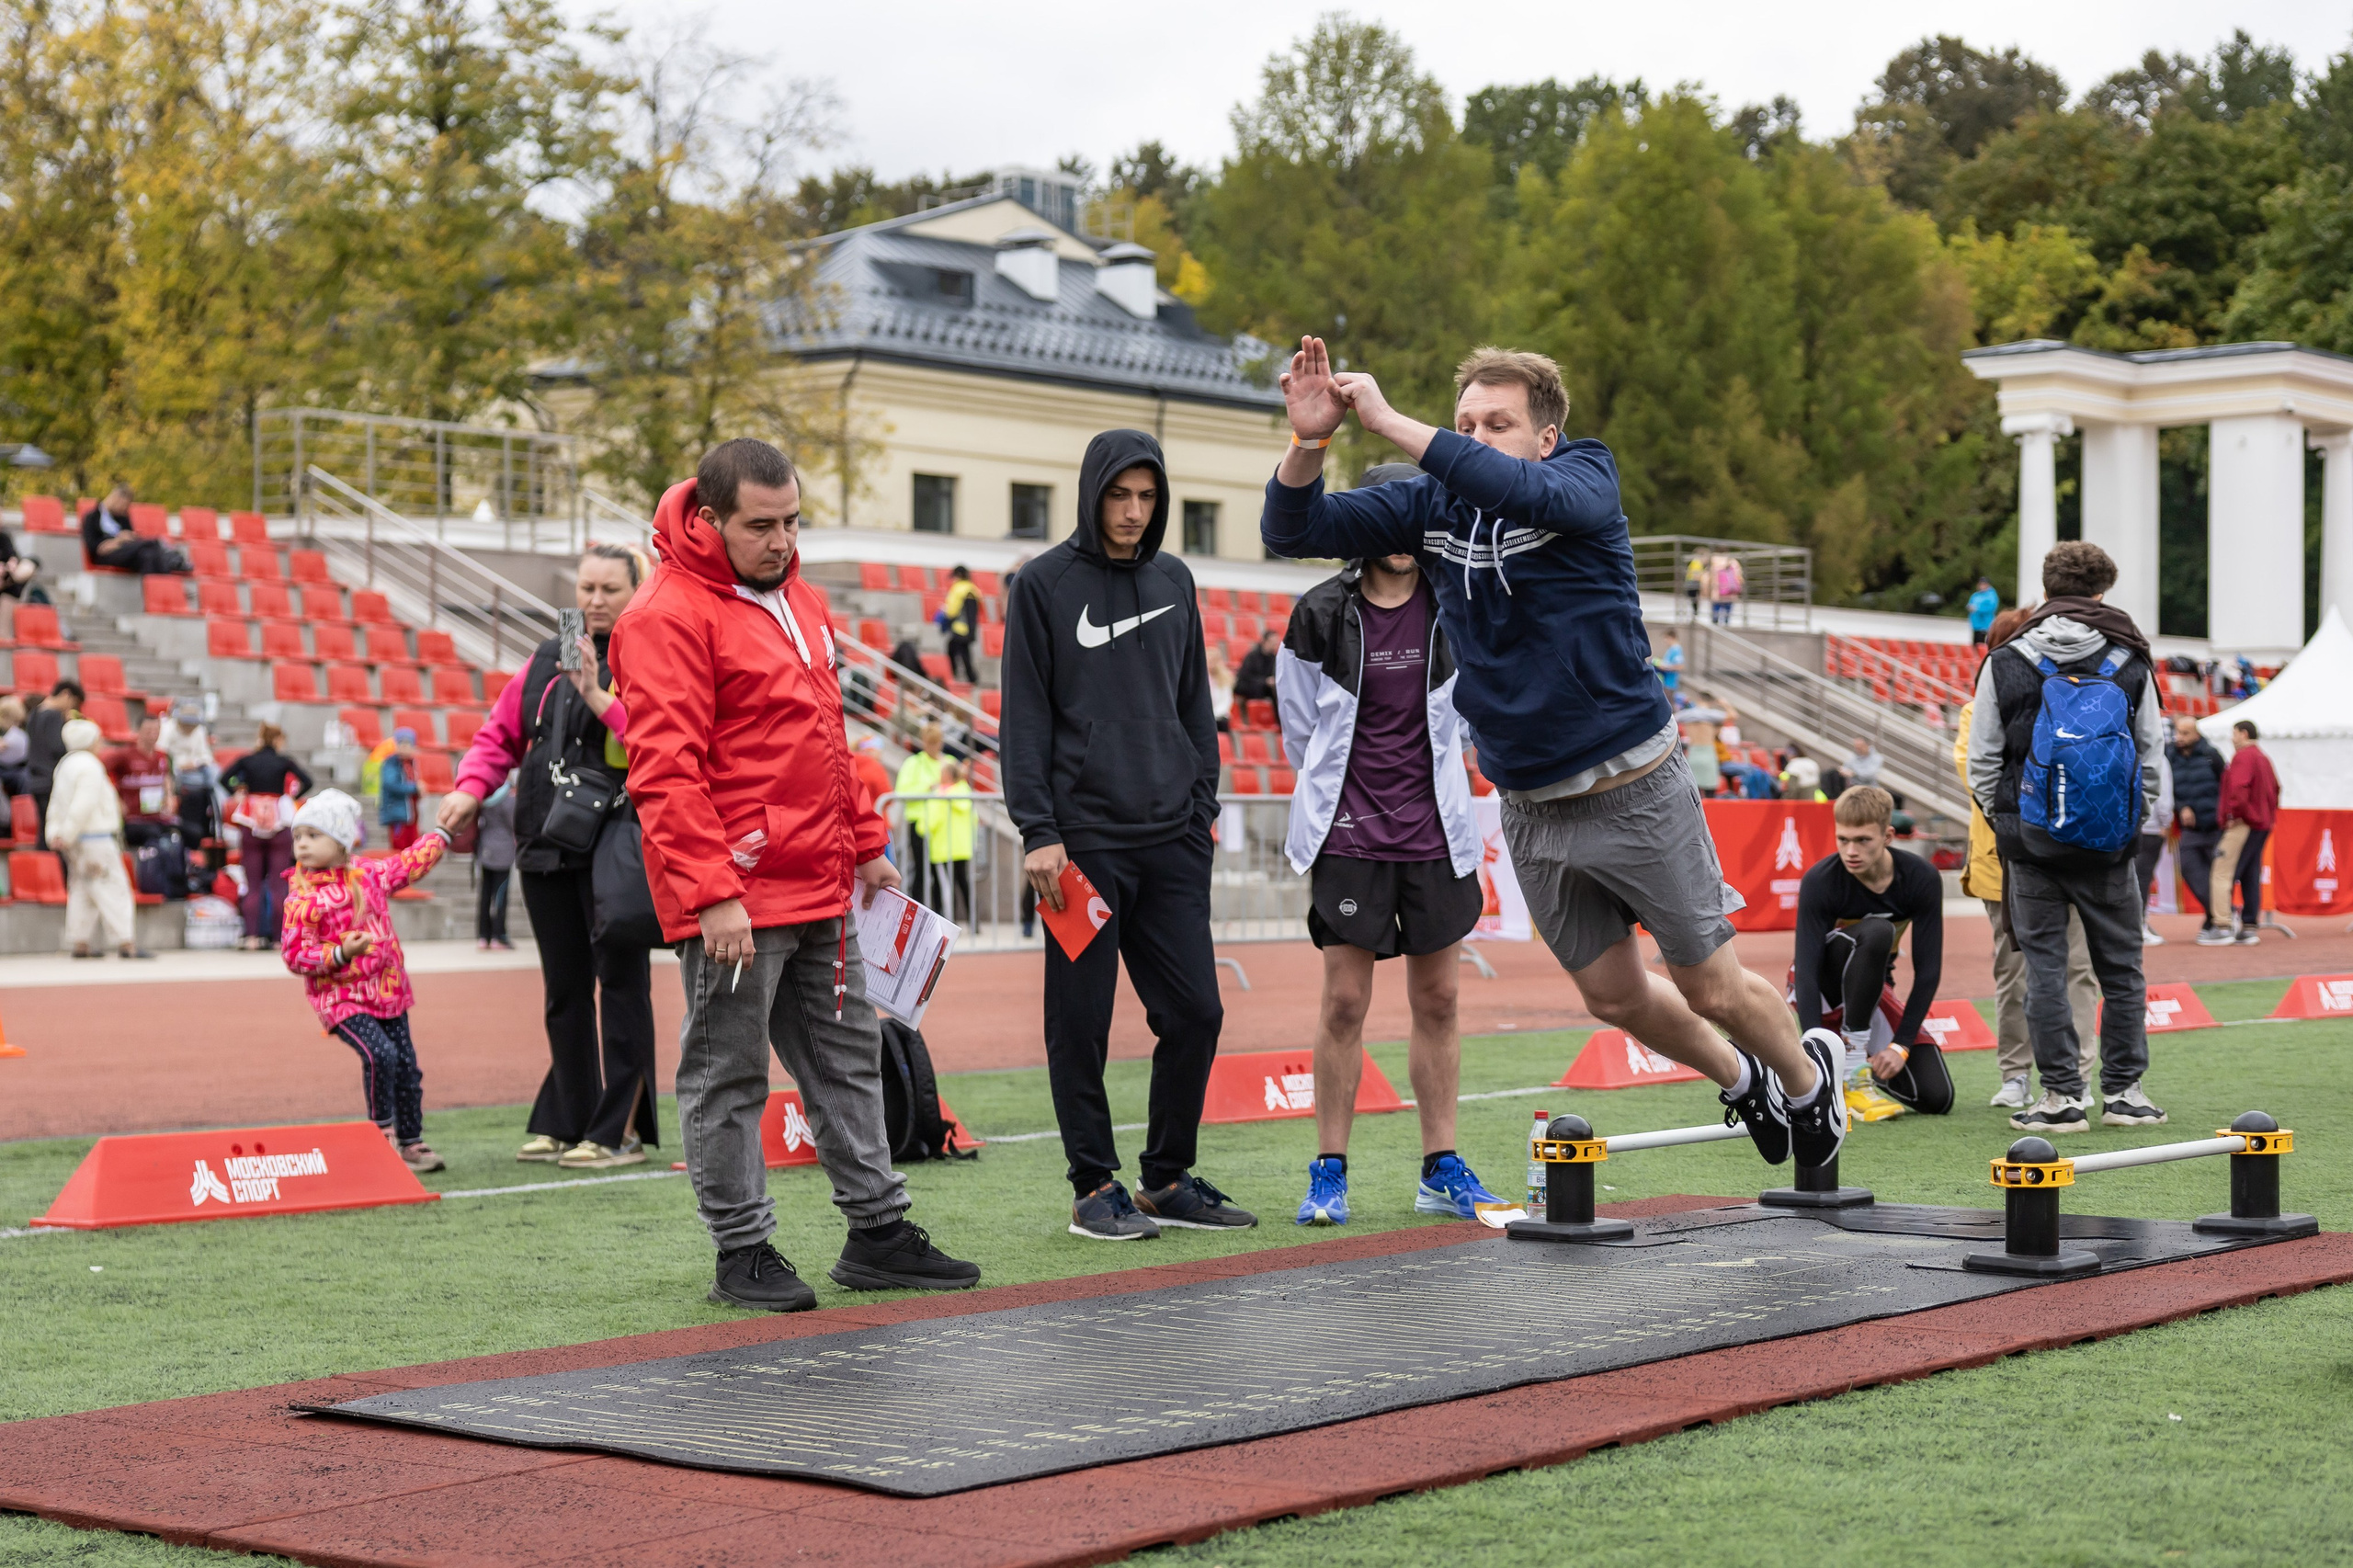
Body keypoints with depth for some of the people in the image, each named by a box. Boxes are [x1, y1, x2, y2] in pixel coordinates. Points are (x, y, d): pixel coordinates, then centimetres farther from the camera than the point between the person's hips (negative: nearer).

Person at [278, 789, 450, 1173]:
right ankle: (383, 1131, -6)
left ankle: (411, 1142, 17)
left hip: (387, 991, 6)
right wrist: (341, 953, -26)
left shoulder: (370, 875, 6)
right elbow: (294, 953, -14)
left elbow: (409, 863, 25)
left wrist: (443, 834, 30)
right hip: (341, 998, -6)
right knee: (379, 1054, -24)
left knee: (407, 1064, 5)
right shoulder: (303, 898, -11)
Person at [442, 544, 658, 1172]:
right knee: (564, 989, 12)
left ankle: (619, 1131, 4)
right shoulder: (547, 661, 16)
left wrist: (601, 699, -24)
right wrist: (471, 787, 4)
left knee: (618, 985, -2)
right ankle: (563, 1123, 21)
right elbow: (502, 731, 20)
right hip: (547, 849, 6)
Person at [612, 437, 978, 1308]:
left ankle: (877, 1232, 22)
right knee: (728, 1074, 2)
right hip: (735, 899, -9)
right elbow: (666, 771, -18)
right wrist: (711, 893, -22)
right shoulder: (668, 616, -13)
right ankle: (742, 1251, 10)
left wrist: (865, 844, 20)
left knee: (848, 1056, 13)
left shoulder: (798, 600, 15)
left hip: (822, 889, 9)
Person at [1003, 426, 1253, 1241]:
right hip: (1084, 838, -4)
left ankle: (1169, 1178, 16)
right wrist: (1037, 830, -11)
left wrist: (1204, 803, 11)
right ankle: (1096, 1187, 10)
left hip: (1171, 838, 5)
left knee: (1194, 1012, 4)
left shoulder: (1173, 580, 13)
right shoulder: (1045, 584, -1)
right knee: (1081, 1021, 0)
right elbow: (1025, 717, -4)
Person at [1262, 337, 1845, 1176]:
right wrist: (1309, 440, -25)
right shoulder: (1431, 505, 0)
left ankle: (1806, 1076, 38)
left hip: (1634, 792, -5)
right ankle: (1739, 1080, 45)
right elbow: (1293, 528, -5)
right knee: (1615, 996, 16)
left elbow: (1525, 492, -37)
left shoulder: (1587, 478, -13)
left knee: (1713, 990, 6)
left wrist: (1389, 421, -39)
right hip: (1531, 811, 5)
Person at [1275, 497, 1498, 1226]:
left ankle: (1441, 1169, 14)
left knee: (1437, 1001, 7)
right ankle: (1329, 1172, 5)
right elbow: (1301, 731, 6)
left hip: (1434, 833, 3)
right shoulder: (1321, 614, -4)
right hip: (1349, 834, -3)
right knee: (1344, 1003, -4)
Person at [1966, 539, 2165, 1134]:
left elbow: (1982, 761, -1)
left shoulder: (2005, 664, -3)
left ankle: (2062, 1094, 3)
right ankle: (2123, 1091, 14)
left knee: (2044, 967, 4)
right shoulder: (2129, 664, 0)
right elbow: (2151, 755, 5)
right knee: (2121, 968, 11)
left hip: (2032, 843, -1)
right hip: (2111, 847, 1)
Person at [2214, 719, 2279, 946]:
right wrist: (2270, 814, 20)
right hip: (2262, 824, 10)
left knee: (2222, 874, -10)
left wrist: (2232, 814, -15)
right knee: (2251, 877, 10)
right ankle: (2250, 926, 8)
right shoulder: (2263, 758, 19)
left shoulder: (2243, 756, -11)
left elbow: (2238, 788, -23)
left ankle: (2224, 922, -18)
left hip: (2243, 825, -10)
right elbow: (2274, 789, 22)